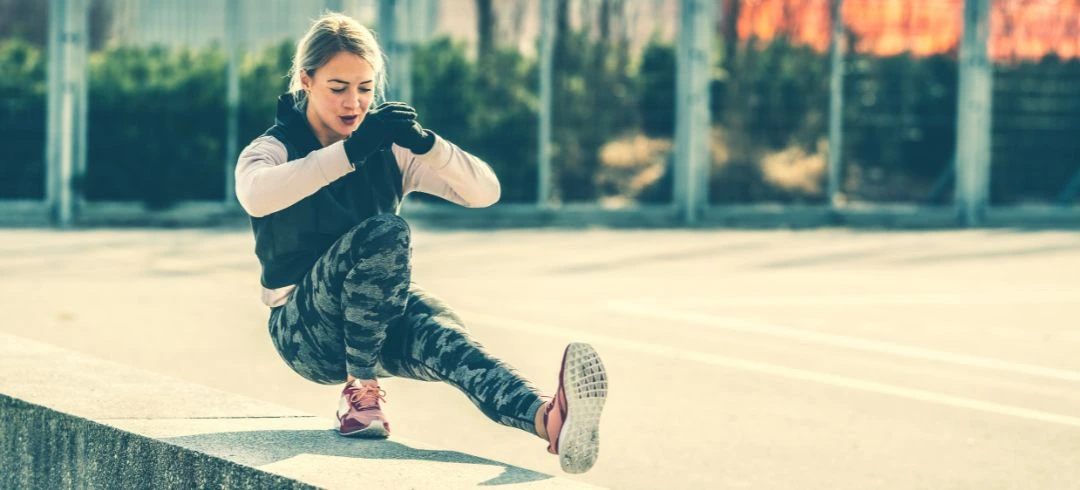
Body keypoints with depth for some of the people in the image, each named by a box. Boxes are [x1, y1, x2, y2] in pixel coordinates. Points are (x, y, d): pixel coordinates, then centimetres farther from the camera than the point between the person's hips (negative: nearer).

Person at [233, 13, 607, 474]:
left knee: (446, 338, -33)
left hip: (380, 320, 4)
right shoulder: (274, 149, -5)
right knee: (383, 232, -32)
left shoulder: (390, 151, 7)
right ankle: (360, 391, -26)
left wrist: (424, 143, -23)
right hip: (307, 329, -4)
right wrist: (351, 151, -39)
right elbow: (255, 195, -32)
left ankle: (549, 419, -63)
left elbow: (484, 191, -5)